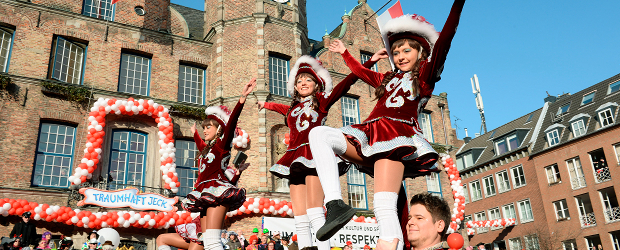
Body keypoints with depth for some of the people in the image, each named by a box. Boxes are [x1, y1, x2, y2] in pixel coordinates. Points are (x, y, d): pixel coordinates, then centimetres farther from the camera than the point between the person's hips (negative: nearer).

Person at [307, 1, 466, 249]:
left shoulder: (425, 75, 17)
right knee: (319, 133, -19)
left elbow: (443, 41, 3)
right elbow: (362, 72, 51)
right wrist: (344, 53, 62)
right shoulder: (387, 79, 33)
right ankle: (335, 204, -33)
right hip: (370, 139, 6)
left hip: (397, 139, -6)